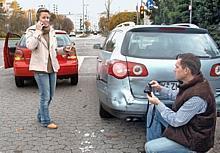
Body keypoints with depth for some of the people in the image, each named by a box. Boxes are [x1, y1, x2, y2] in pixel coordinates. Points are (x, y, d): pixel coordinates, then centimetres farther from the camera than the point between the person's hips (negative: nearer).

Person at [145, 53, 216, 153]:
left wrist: (158, 103, -15)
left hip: (193, 140, -9)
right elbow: (177, 96, 17)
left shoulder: (197, 96, -33)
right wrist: (160, 89, 4)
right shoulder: (192, 83, -5)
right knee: (153, 109, 10)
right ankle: (155, 143, 17)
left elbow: (176, 121, -25)